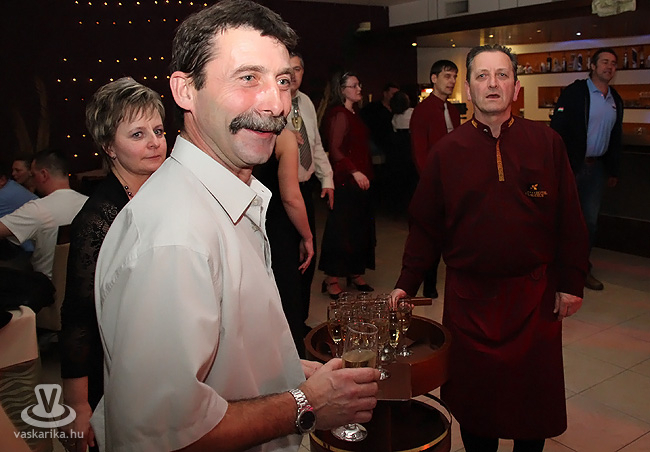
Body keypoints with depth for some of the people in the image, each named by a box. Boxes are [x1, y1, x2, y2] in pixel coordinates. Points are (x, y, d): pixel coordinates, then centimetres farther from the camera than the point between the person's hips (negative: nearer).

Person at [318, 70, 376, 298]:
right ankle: (332, 279, 7)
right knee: (341, 230, -3)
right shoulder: (339, 115, -12)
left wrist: (365, 173, 11)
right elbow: (335, 150, -19)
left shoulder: (352, 114, 15)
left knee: (360, 228, 13)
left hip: (360, 180, 9)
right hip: (346, 181, -9)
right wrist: (355, 172, -26)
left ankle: (355, 273, 25)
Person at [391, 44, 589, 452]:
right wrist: (407, 284, -2)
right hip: (469, 296, 0)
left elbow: (570, 220, 2)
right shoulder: (447, 151, 0)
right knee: (474, 397, 10)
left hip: (534, 294, 0)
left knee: (535, 397, 12)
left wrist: (571, 283, 1)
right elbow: (426, 226, 3)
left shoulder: (547, 143, 0)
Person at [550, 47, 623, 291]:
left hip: (597, 168, 6)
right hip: (571, 165, -6)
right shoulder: (574, 92, -7)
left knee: (590, 219, 9)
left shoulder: (616, 100, 13)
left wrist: (613, 170, 17)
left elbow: (616, 139, 19)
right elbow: (558, 128, -13)